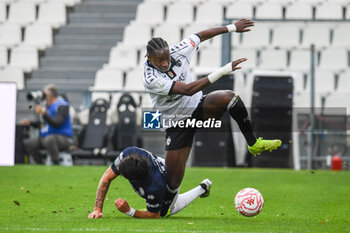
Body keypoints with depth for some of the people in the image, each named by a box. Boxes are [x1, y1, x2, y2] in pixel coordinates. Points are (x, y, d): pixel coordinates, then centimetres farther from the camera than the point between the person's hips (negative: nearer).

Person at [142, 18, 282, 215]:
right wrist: (222, 72, -41)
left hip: (199, 106, 4)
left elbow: (201, 36, 7)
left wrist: (232, 28, 9)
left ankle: (253, 143, -13)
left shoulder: (178, 51, -13)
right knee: (173, 179, -9)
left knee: (230, 97, -29)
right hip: (178, 123, -4)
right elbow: (187, 89, -37)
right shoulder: (151, 79, -28)